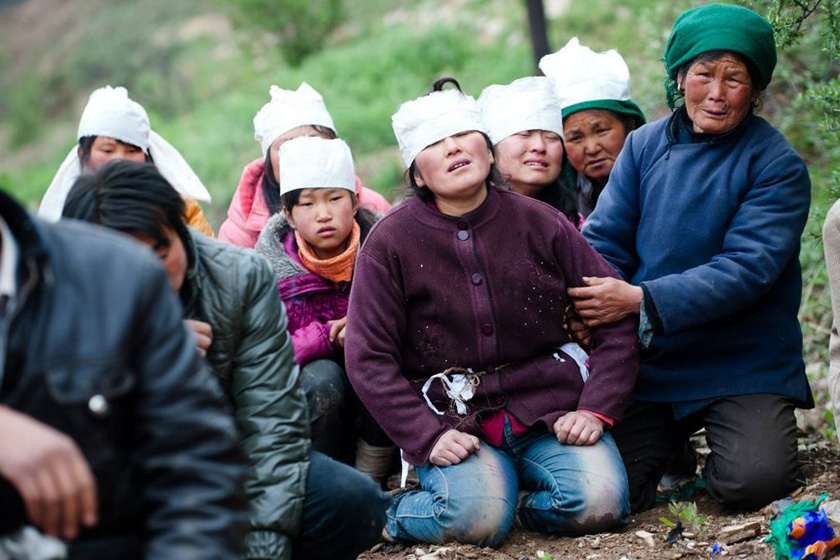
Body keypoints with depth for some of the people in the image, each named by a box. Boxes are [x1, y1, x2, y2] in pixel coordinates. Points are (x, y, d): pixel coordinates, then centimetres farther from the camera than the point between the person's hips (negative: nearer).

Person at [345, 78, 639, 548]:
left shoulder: (539, 222, 5)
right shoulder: (390, 243, 0)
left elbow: (618, 316, 7)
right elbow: (370, 359, -3)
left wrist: (596, 409, -4)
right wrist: (427, 436, -14)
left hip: (549, 406, 2)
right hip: (453, 419, -2)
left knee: (599, 505, -24)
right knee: (476, 518, -29)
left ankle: (526, 497, 10)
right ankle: (389, 513, 4)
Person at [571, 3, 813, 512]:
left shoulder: (777, 164, -8)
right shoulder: (645, 146, 5)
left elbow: (747, 268, -18)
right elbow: (605, 239, 3)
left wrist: (642, 300, -26)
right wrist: (585, 307, -18)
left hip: (745, 365, -3)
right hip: (651, 362, 3)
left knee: (751, 482, -23)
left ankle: (746, 435, 14)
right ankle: (674, 445, 24)